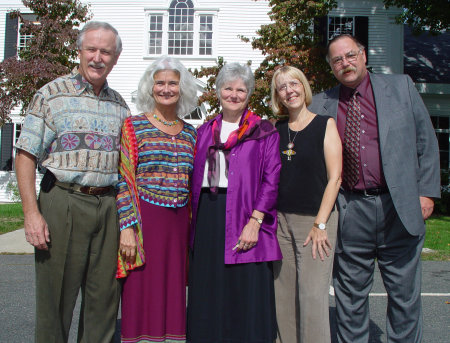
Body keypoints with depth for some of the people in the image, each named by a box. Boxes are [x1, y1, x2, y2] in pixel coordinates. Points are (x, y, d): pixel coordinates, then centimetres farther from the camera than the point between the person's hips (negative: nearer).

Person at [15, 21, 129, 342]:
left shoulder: (119, 105, 14)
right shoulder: (51, 94, 1)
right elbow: (26, 156, -3)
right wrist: (31, 213, -12)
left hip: (109, 206, 4)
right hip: (64, 204, -3)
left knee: (105, 298, 9)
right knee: (55, 298, 3)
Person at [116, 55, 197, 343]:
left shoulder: (190, 133, 12)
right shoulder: (134, 126, 0)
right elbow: (124, 181, -4)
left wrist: (192, 230, 12)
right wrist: (127, 228, -12)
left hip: (179, 224, 4)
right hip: (145, 219, -4)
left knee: (174, 295, 9)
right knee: (144, 295, 0)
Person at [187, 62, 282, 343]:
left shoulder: (264, 132, 3)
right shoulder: (205, 131, 16)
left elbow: (271, 180, -6)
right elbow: (195, 177, 18)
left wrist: (254, 221, -16)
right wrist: (195, 219, 9)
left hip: (244, 215, -4)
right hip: (207, 218, 4)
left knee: (247, 296, -1)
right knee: (208, 296, 8)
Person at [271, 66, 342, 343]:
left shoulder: (325, 125, -1)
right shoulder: (276, 131, 10)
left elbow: (334, 177, -6)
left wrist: (320, 224, -12)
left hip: (315, 219, -4)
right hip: (280, 219, 4)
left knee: (312, 296, -6)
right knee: (284, 294, 8)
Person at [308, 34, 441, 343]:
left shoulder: (401, 87, 6)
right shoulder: (321, 104, 7)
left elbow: (426, 143, 6)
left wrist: (427, 192, -1)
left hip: (399, 207, 0)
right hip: (350, 212, 1)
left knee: (404, 292, 9)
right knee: (350, 294, 11)